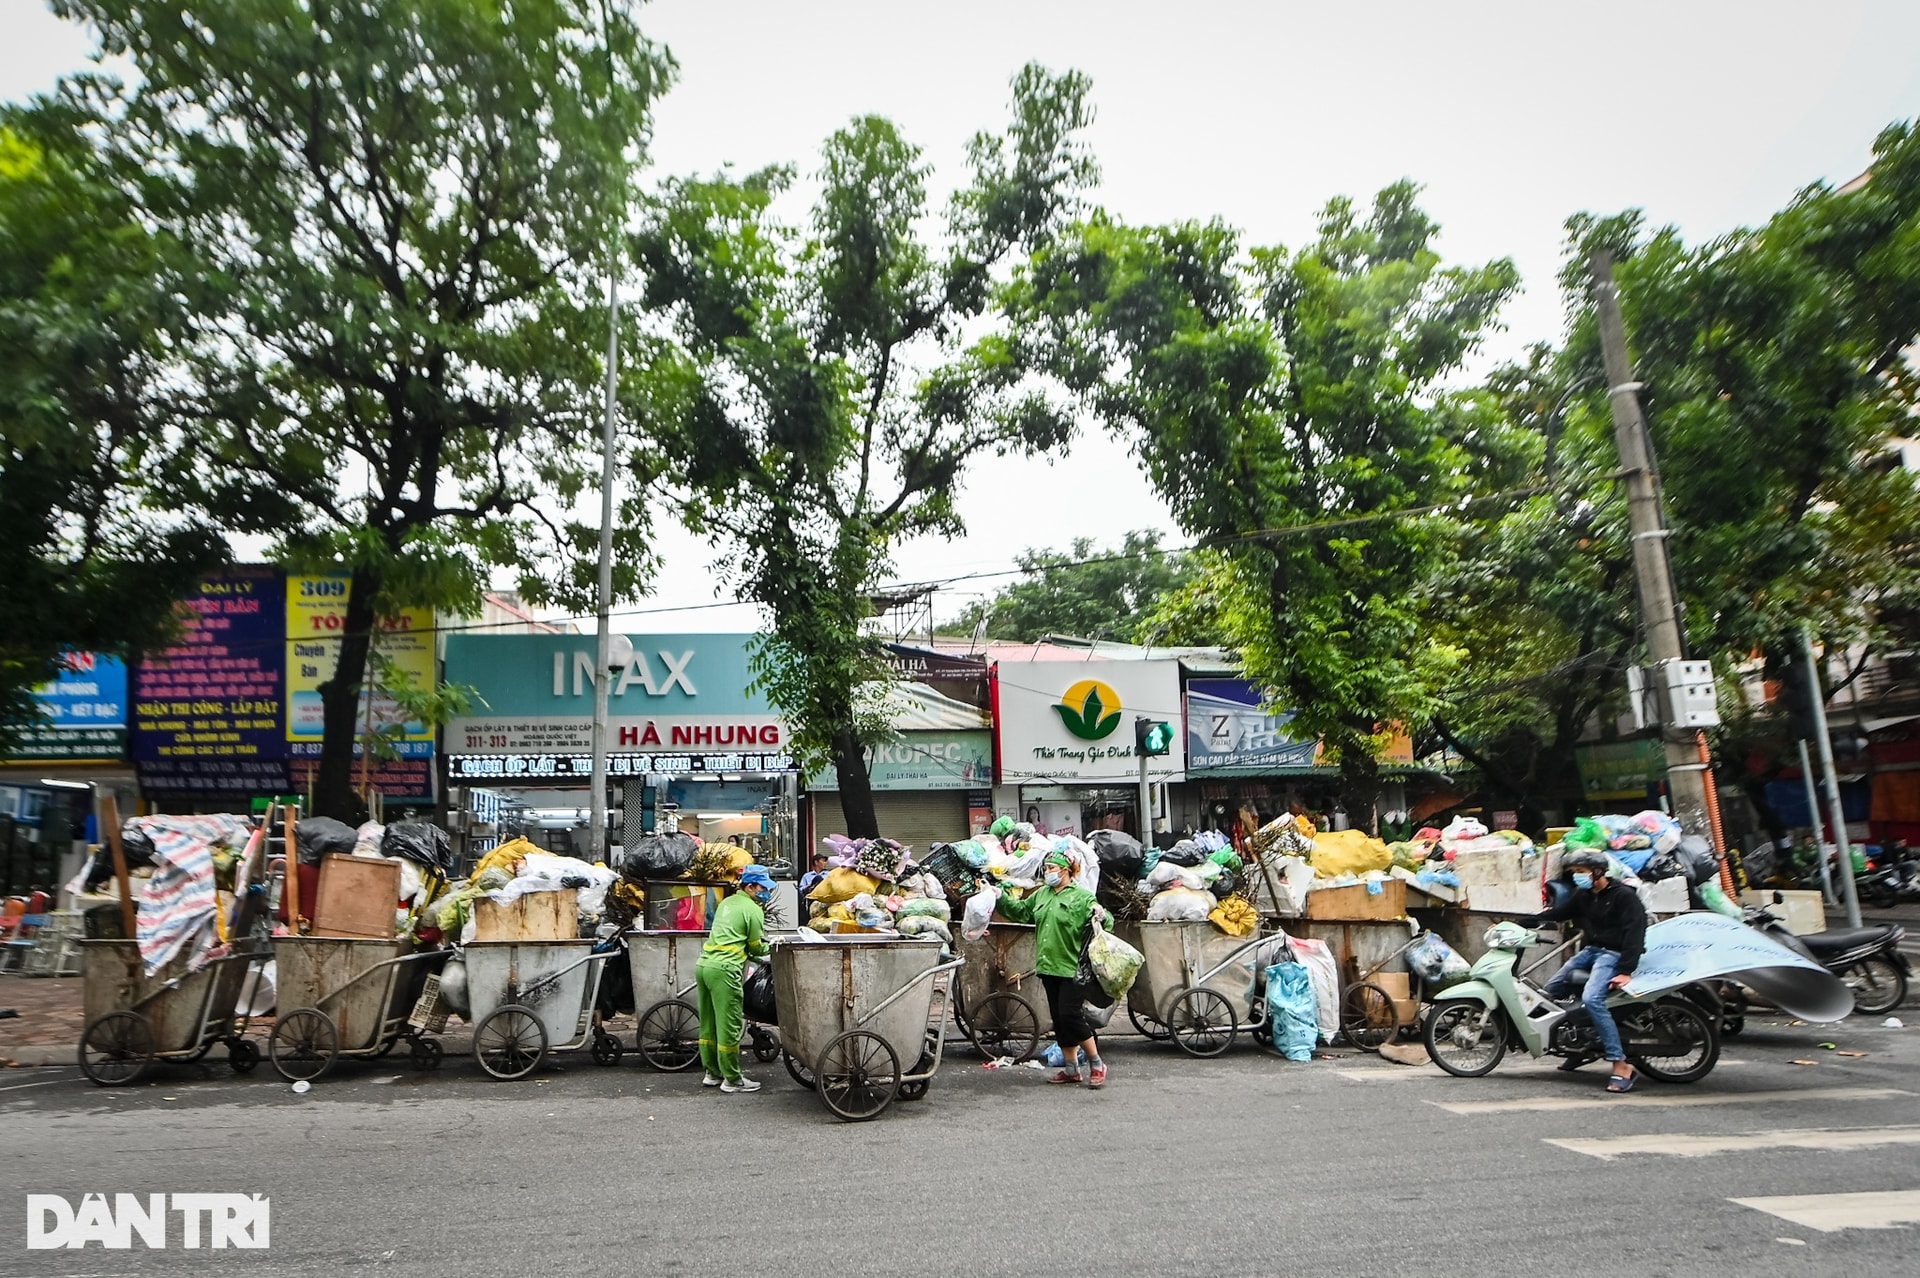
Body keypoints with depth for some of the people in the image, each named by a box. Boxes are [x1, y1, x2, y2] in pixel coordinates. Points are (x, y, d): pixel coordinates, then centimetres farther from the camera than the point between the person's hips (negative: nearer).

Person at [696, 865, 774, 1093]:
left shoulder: (727, 902, 20)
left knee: (708, 1024, 15)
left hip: (704, 964, 9)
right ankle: (732, 1080, 4)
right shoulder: (752, 910, -5)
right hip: (724, 969, -9)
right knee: (729, 1026, -2)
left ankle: (712, 1073, 24)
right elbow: (757, 948, -2)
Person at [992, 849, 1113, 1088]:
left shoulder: (1082, 897, -8)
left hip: (1072, 968, -7)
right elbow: (1020, 911, 18)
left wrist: (1101, 915, -34)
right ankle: (1071, 1069, 22)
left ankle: (1096, 1064, 6)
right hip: (1049, 967, 7)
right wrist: (1000, 898, 6)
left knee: (1071, 1016, -10)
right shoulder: (1041, 894, 12)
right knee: (1059, 1019, 11)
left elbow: (1106, 921, -12)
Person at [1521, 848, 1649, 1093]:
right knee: (1550, 990, 4)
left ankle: (1621, 1065, -29)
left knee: (1591, 999, -31)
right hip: (1591, 951, 9)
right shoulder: (1582, 895, 13)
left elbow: (1634, 933, -18)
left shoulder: (1624, 896, -11)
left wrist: (1626, 971, -27)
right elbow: (1556, 914, 12)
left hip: (1613, 954, -9)